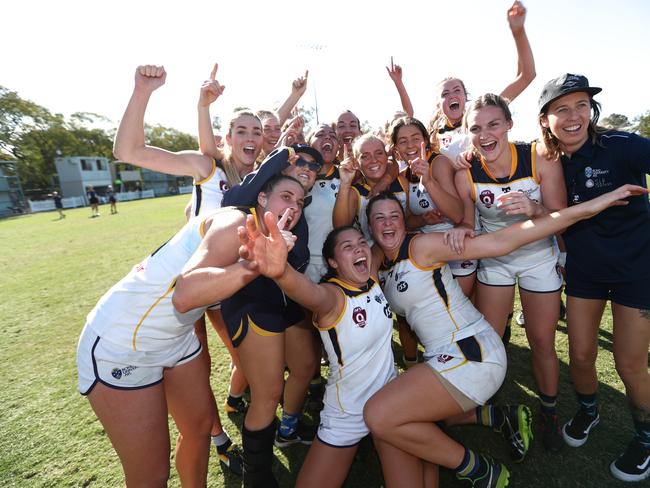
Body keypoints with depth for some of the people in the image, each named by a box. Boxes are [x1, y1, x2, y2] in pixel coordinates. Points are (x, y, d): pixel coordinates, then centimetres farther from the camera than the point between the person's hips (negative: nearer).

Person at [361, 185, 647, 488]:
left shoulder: (421, 245, -12)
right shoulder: (379, 263, 12)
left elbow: (499, 243, -17)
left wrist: (586, 209, -20)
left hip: (471, 354, -9)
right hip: (445, 359, 9)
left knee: (378, 417, -18)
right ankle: (491, 416, 21)